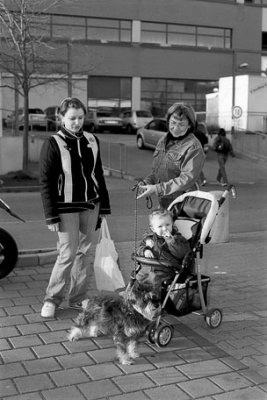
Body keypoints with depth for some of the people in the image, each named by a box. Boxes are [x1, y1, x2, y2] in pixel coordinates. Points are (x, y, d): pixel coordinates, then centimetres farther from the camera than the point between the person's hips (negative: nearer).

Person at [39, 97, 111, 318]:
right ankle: (52, 299, 10)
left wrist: (104, 206, 11)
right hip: (67, 208, -4)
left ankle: (78, 298, 20)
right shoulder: (53, 144, -7)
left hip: (91, 205, 5)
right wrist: (51, 216, -12)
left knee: (83, 252, 9)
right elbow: (46, 182, -8)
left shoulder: (92, 140, 6)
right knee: (68, 253, -6)